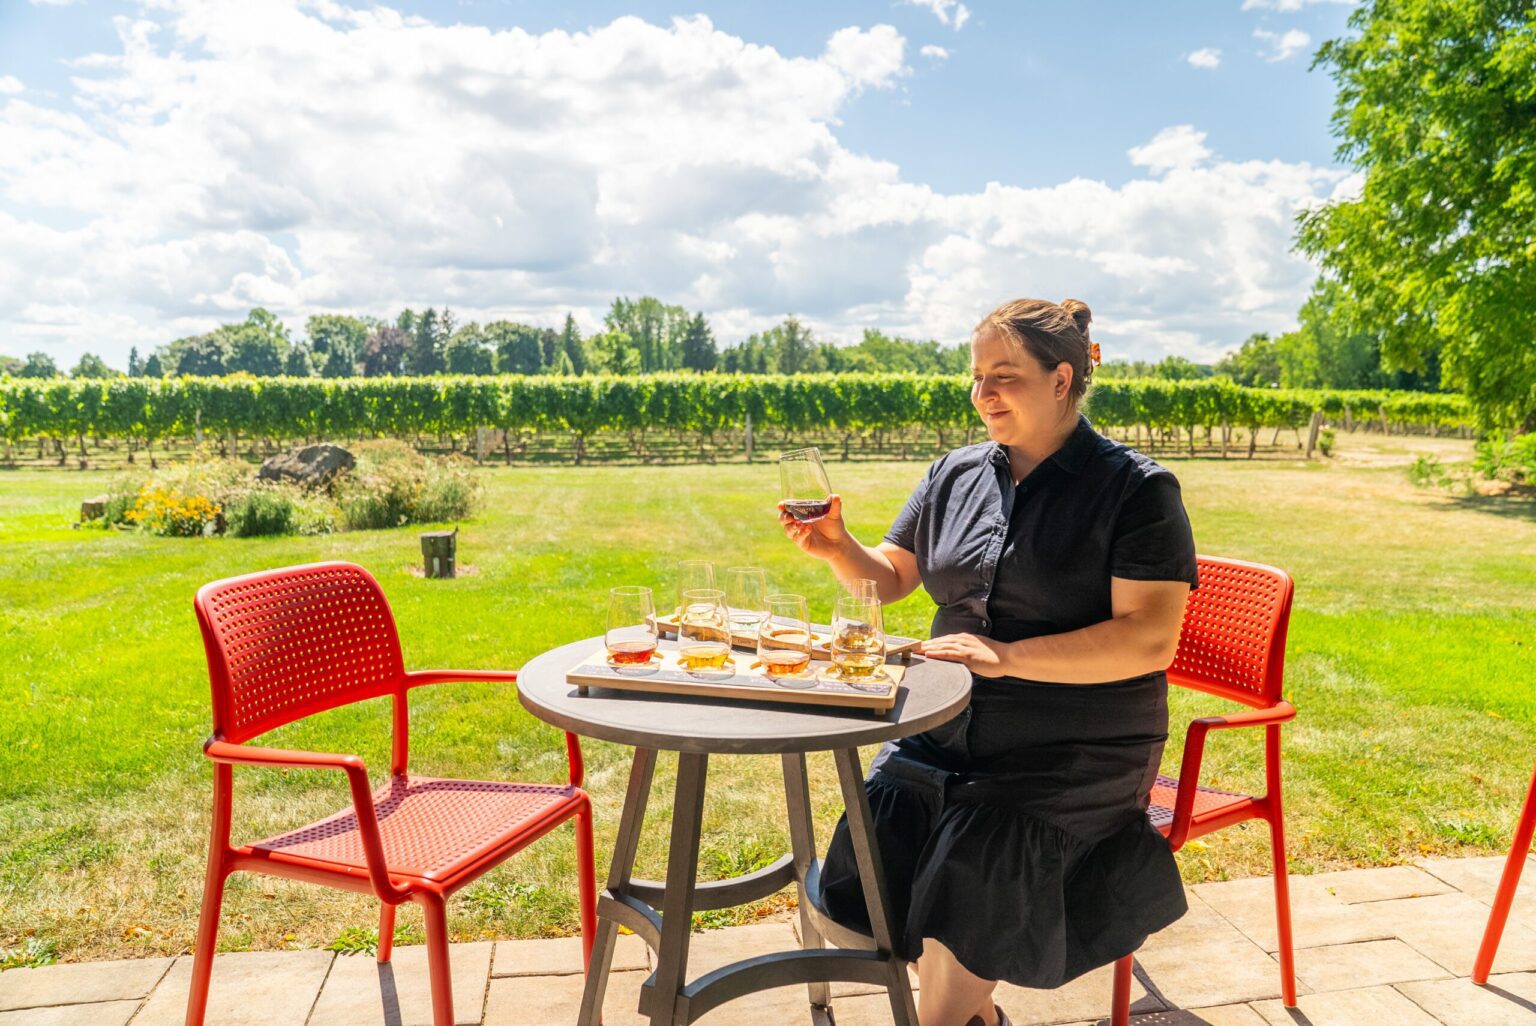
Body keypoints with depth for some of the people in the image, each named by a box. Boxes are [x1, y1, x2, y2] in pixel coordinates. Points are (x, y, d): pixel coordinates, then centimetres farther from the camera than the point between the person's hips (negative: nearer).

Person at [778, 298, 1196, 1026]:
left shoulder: (1136, 490, -7)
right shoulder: (955, 475, 9)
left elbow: (1150, 639, -16)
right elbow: (890, 578, 15)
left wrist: (1009, 656, -24)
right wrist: (838, 549, -7)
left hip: (1074, 750, -4)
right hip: (948, 732, 5)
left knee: (971, 862, -27)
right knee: (872, 842, -15)